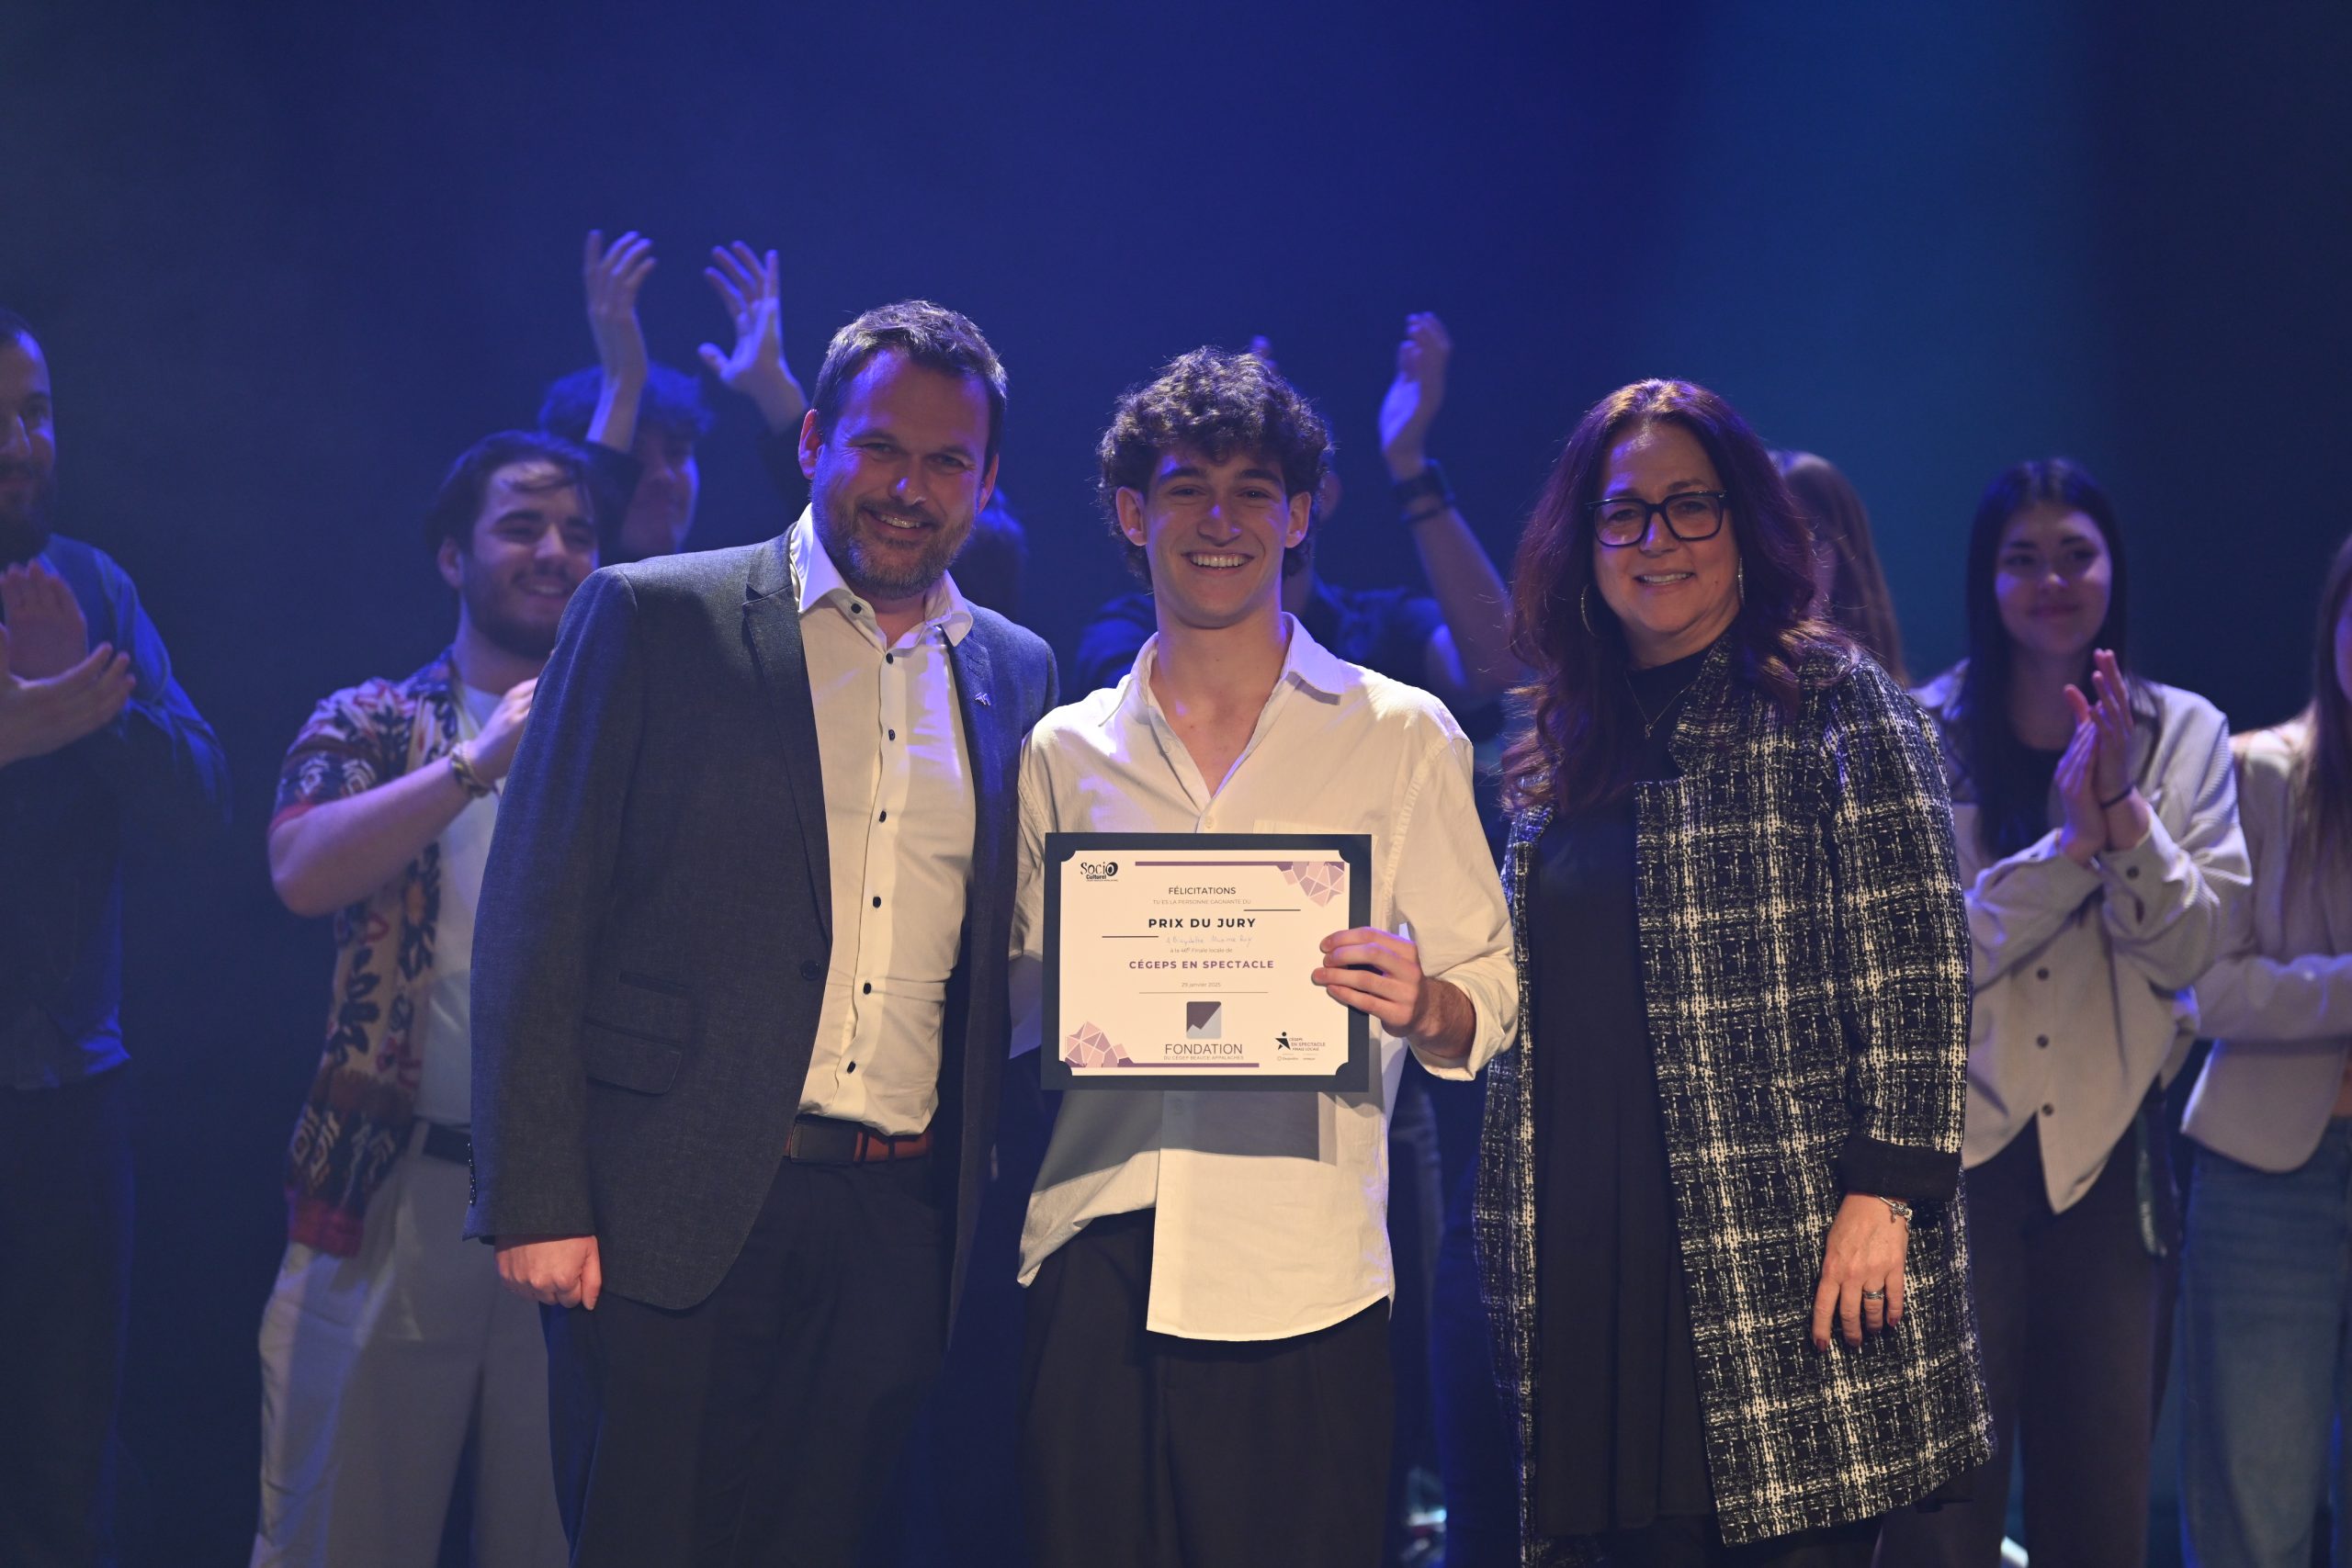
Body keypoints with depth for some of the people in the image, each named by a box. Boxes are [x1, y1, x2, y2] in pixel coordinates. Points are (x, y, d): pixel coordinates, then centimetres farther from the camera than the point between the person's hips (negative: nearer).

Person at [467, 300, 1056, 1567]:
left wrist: (985, 1218, 8)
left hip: (898, 1231, 4)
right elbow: (537, 921, -3)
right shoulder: (650, 619, 0)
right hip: (676, 1215, -3)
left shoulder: (1015, 675, 12)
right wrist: (535, 1205, -10)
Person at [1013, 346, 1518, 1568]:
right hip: (1091, 1260, 2)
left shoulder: (1401, 735, 7)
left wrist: (1421, 1005, -17)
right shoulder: (1063, 753, 14)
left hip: (1298, 1278, -2)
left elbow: (1489, 1001, 5)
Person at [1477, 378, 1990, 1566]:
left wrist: (1884, 1191, -15)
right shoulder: (1560, 742, 16)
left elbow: (1918, 971, -7)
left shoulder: (1833, 704, -1)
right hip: (1597, 1255, 5)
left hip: (1790, 1264, -5)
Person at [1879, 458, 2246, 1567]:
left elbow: (2189, 946, -2)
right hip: (1955, 1145, -2)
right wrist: (2068, 839, -19)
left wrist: (2125, 811, -17)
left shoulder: (2184, 736, 5)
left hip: (2108, 1151, 2)